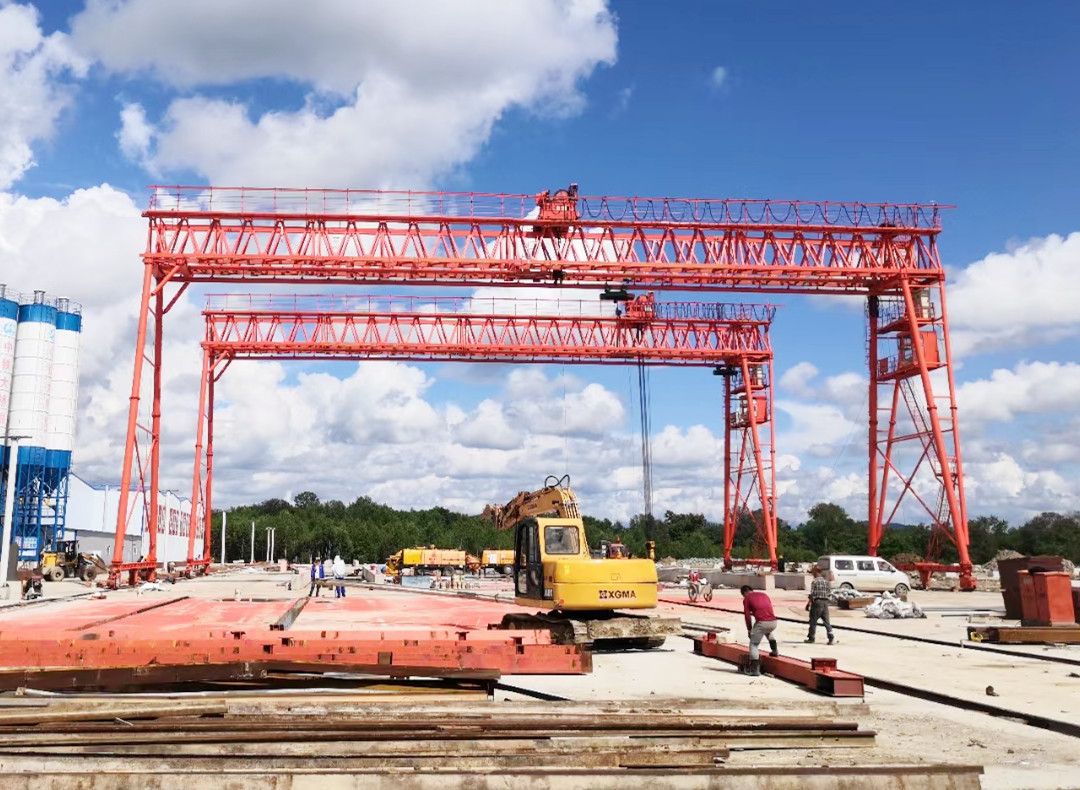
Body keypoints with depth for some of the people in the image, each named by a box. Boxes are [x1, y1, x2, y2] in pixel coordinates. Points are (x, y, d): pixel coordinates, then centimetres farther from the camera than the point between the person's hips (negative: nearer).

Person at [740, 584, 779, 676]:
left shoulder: (747, 599, 8)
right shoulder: (764, 594, 25)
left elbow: (747, 616, 5)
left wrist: (749, 630, 14)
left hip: (761, 622, -6)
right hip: (773, 622, 6)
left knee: (753, 644, 7)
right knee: (768, 632, 41)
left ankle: (754, 669, 2)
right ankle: (775, 650, 37)